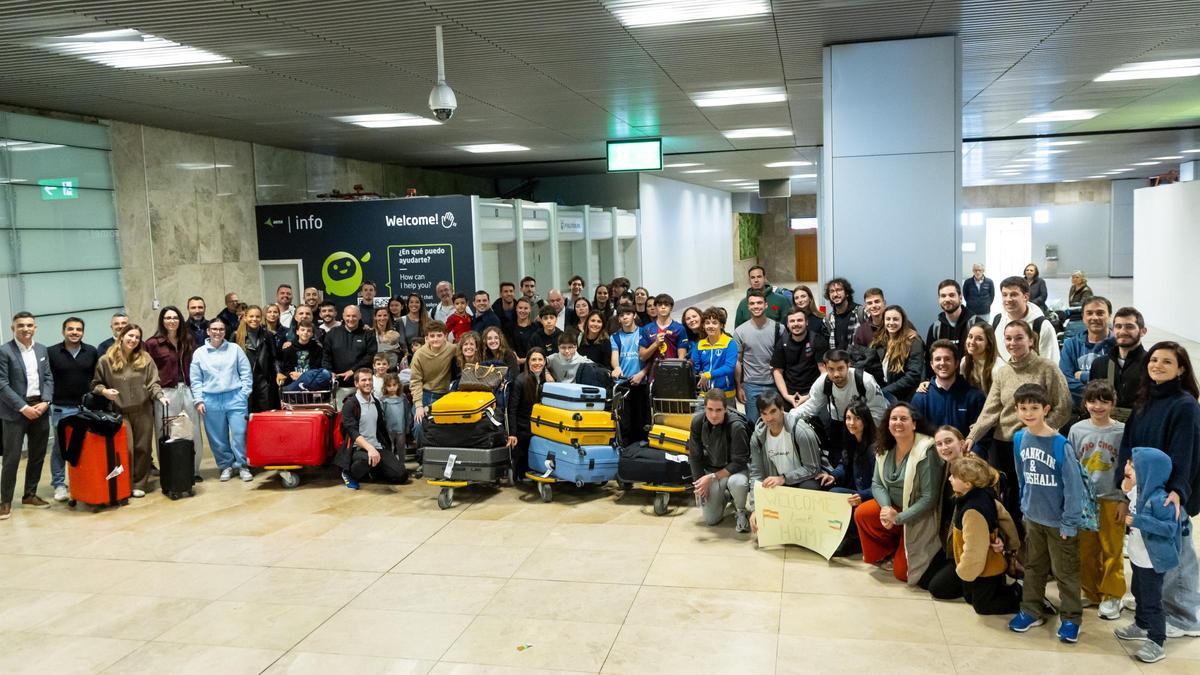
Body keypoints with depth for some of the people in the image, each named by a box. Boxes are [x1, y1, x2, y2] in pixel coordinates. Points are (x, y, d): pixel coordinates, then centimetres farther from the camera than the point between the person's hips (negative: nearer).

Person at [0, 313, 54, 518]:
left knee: (38, 455, 11)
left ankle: (30, 495, 24)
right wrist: (23, 407, -16)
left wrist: (45, 402, -7)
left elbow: (48, 378, 9)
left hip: (40, 409, 5)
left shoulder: (42, 349, 9)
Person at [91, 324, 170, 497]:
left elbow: (153, 383, 1)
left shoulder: (145, 359, 3)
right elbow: (96, 384, 8)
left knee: (143, 448, 7)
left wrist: (160, 396, -16)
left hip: (143, 411, 2)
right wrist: (104, 391, -12)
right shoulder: (106, 360, -1)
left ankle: (139, 484, 18)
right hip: (119, 412, -2)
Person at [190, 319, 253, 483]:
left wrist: (244, 394, -1)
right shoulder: (199, 353, 7)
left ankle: (242, 465, 8)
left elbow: (246, 373, 5)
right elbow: (195, 380, 7)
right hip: (211, 401, 1)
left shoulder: (235, 349, 5)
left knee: (239, 434, -4)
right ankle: (226, 466, 19)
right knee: (218, 437, 6)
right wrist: (198, 400, 0)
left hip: (235, 398, -1)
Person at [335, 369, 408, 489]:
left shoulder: (377, 403, 13)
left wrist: (390, 449, 20)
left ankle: (373, 472, 16)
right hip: (357, 448, -6)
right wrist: (369, 448, -35)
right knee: (367, 458, -40)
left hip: (377, 447, 6)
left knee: (401, 475, -11)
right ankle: (350, 475, -7)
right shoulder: (350, 404, -7)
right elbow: (352, 432, -20)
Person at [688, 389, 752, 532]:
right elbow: (694, 456, -3)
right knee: (710, 520, -1)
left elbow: (739, 462, -24)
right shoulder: (698, 421, -16)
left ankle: (740, 511, -6)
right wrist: (700, 484, -6)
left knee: (736, 482, -40)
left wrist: (712, 478, -29)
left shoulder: (736, 426, -29)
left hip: (737, 468, -3)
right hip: (712, 468, 4)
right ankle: (725, 496, 31)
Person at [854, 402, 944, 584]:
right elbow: (877, 484, -1)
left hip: (918, 517, -6)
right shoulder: (884, 449, -4)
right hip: (893, 507, 6)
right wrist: (886, 507, -22)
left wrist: (898, 518, -25)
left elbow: (929, 498, -24)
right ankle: (887, 553, 5)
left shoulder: (926, 452, -24)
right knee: (861, 514, -20)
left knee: (901, 572, -7)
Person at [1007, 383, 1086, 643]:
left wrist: (1069, 523, -15)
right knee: (1033, 567, 18)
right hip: (1033, 517, 5)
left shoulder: (1060, 444, -21)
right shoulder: (1019, 439, -4)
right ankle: (1032, 611, 32)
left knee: (1065, 572, 9)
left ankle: (1070, 619, 24)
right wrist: (1025, 506, 10)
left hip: (1058, 521, -5)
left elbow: (1074, 485, -17)